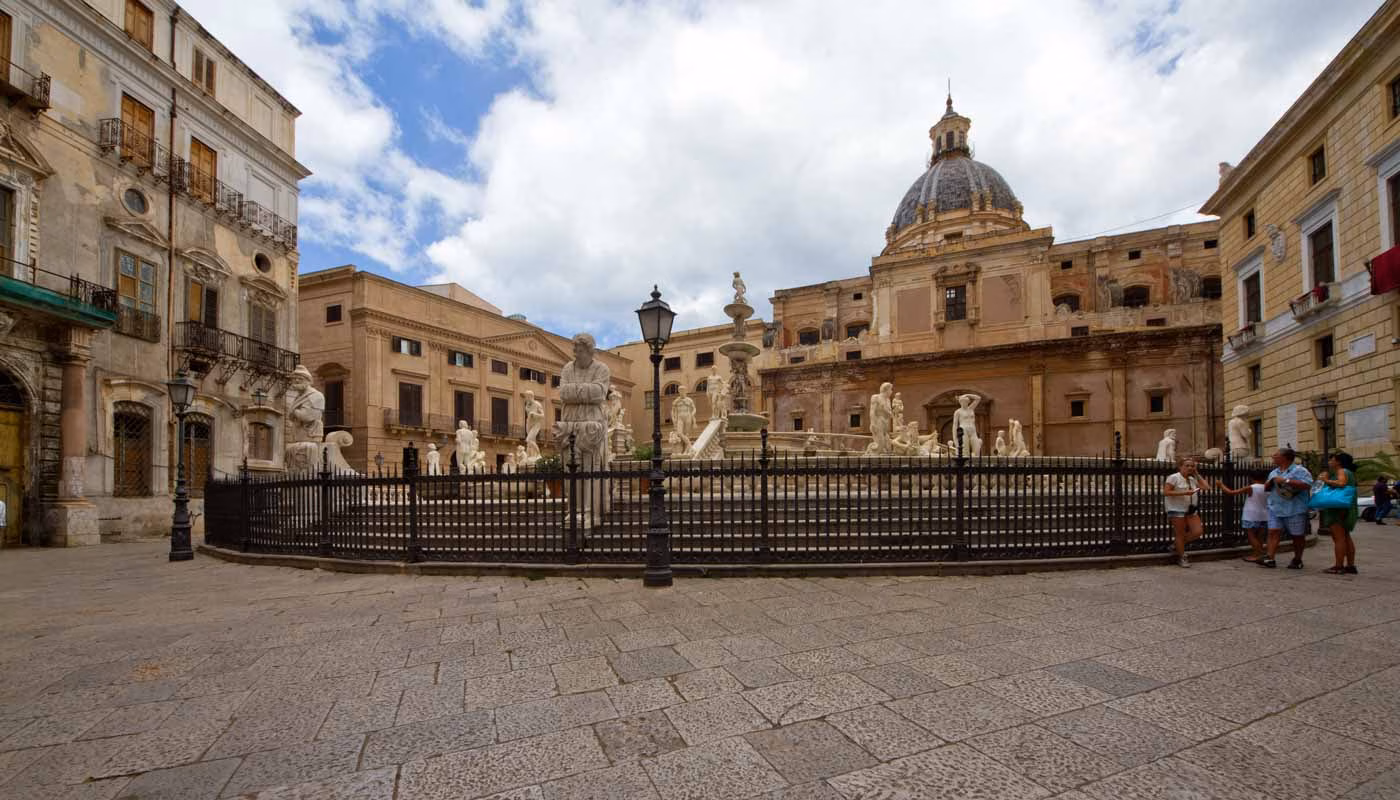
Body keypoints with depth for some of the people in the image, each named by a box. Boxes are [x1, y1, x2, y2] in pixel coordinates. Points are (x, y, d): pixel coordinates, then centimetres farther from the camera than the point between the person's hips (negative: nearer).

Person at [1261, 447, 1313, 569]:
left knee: (1297, 536, 6)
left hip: (1294, 510, -5)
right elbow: (1266, 487, 24)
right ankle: (1269, 558, -13)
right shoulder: (1274, 472, 18)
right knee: (1273, 532, -6)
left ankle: (1297, 560, 19)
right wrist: (1270, 482, 2)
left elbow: (1307, 485, -18)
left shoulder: (1299, 470, -4)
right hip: (1275, 509, 5)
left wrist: (1286, 480, -20)